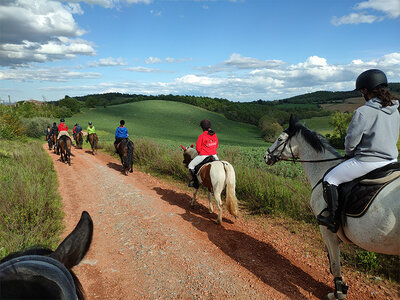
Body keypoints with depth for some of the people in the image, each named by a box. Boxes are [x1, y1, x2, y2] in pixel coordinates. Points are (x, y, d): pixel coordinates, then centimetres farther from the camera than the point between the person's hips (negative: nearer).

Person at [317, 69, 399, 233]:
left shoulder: (363, 112, -17)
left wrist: (349, 153, 8)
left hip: (367, 161, -8)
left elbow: (352, 138, -12)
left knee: (330, 179, 3)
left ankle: (333, 219, 3)